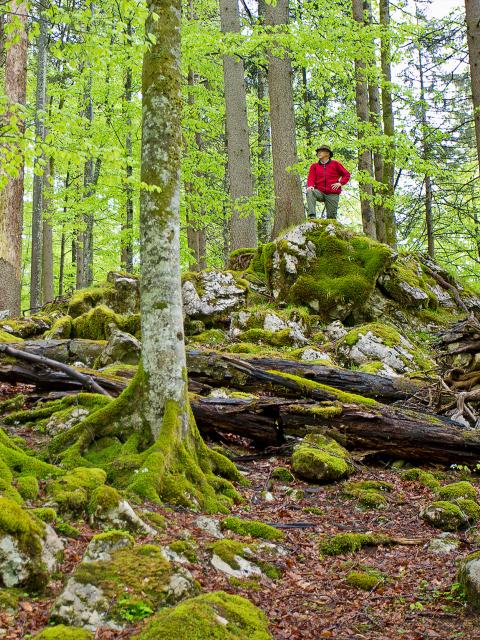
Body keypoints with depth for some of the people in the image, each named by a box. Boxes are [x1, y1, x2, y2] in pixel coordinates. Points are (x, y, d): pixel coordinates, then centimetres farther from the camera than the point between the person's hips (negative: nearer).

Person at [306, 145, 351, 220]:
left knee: (331, 216, -7)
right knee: (310, 192, -32)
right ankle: (312, 215, -38)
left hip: (332, 194, -1)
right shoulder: (314, 166, 12)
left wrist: (340, 183, -4)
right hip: (320, 193, 1)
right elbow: (311, 178, 2)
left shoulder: (335, 164, 8)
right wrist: (310, 186, -20)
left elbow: (346, 175, 12)